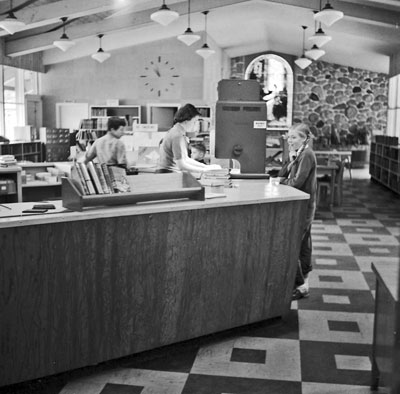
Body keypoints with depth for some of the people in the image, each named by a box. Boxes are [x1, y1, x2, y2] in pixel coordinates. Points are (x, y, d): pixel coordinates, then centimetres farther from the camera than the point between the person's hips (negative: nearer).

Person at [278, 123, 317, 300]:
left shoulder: (307, 155, -16)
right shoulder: (299, 154, 12)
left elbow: (297, 182, -22)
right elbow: (282, 174, 9)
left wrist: (282, 181, -8)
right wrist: (291, 161, -7)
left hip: (304, 206, -10)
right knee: (303, 243, 19)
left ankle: (300, 285, -7)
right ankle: (304, 279, 32)